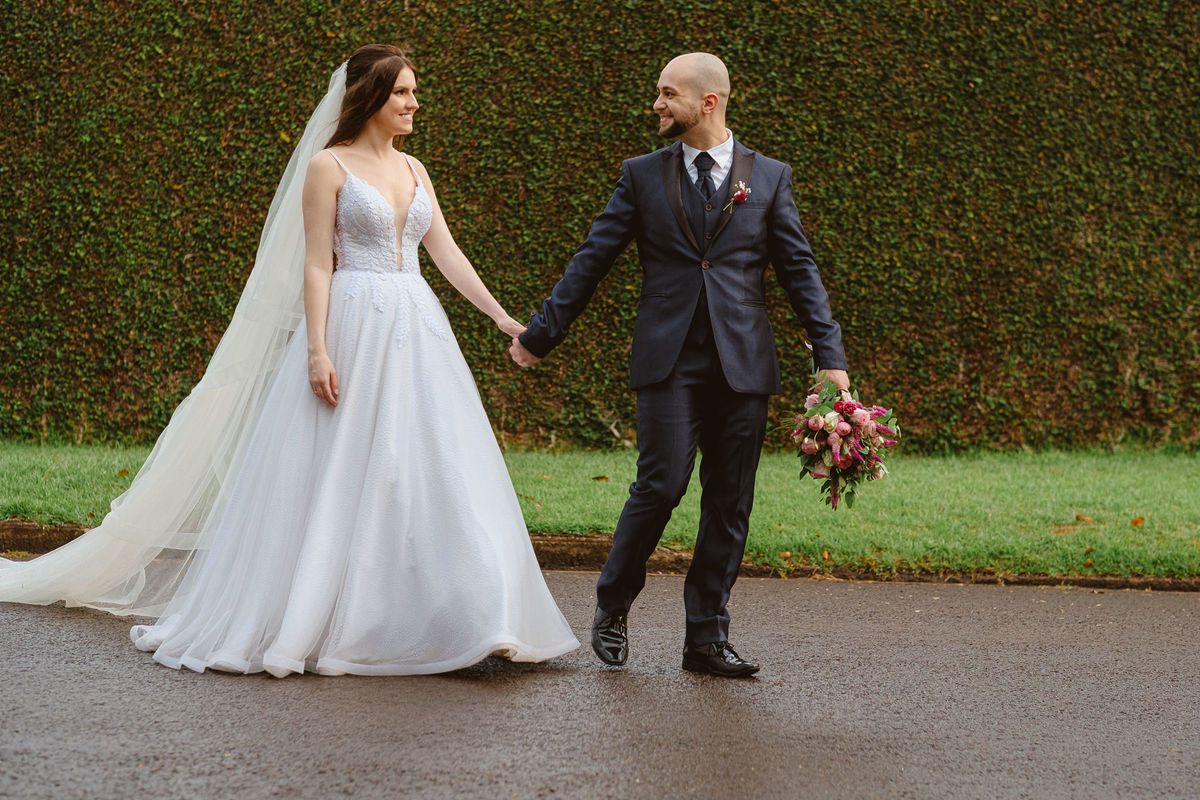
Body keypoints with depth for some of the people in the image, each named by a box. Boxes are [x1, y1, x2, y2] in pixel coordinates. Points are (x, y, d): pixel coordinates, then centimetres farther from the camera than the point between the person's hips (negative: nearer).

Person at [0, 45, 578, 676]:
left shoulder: (413, 170, 15)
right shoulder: (329, 167, -3)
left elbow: (447, 254, 13)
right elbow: (317, 264, -8)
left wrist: (501, 316, 5)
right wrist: (317, 351, -16)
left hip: (416, 331, 6)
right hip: (351, 329, -6)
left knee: (427, 473, 1)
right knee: (335, 474, -5)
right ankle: (300, 620, 4)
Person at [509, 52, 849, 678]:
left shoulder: (768, 178, 8)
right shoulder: (643, 176, 8)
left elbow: (799, 271, 6)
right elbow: (592, 260, 11)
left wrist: (830, 357, -2)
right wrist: (540, 334, 11)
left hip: (742, 363, 1)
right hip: (669, 361, -1)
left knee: (729, 503, 3)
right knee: (662, 485, -12)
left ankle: (706, 638, 13)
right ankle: (612, 607, 10)